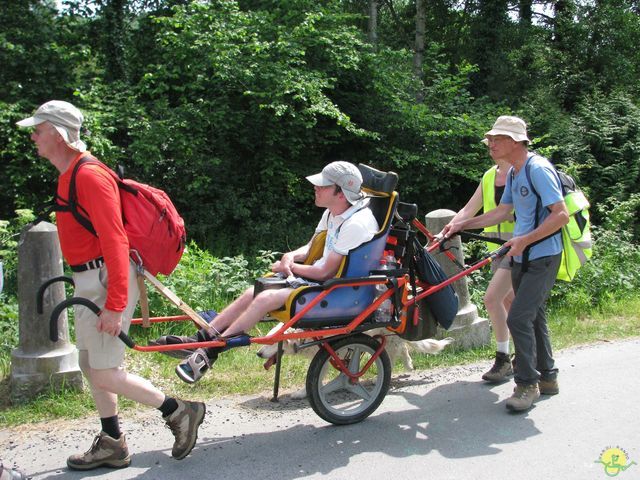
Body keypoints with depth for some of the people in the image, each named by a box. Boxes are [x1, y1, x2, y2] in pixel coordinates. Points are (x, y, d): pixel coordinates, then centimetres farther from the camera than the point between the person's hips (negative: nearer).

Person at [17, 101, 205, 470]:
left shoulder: (89, 176, -18)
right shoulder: (69, 175, 14)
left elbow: (115, 241, -24)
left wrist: (114, 305, -27)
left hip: (107, 282, -10)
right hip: (89, 281, 10)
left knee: (105, 374, -6)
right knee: (90, 365, 15)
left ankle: (180, 412, 9)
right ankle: (112, 445, 27)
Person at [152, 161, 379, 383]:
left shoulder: (357, 224, -24)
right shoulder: (332, 213, 7)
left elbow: (325, 272, -21)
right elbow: (312, 248, 18)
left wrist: (290, 267, -7)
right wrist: (291, 256, -4)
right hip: (318, 278, 9)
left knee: (265, 298, -22)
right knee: (252, 293, -4)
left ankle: (210, 352, -13)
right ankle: (201, 338, 0)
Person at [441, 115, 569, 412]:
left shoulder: (538, 169, -18)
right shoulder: (513, 173, 12)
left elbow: (561, 215, -22)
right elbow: (502, 212, 20)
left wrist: (525, 240, -24)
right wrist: (462, 225, 15)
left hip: (542, 258, -10)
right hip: (521, 257, 10)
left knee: (518, 318, -14)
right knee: (533, 317, 16)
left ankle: (527, 384, 0)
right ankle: (547, 378, 29)